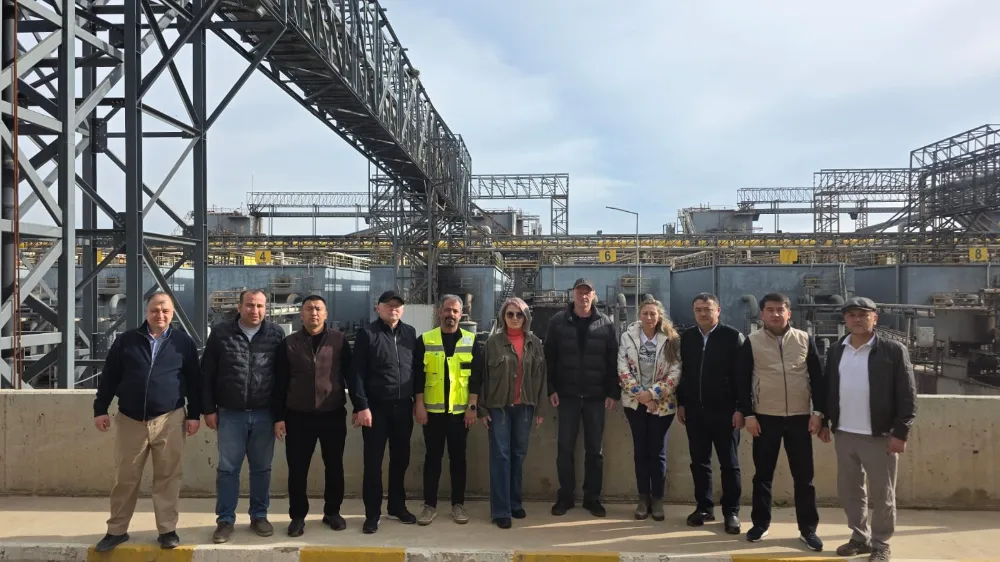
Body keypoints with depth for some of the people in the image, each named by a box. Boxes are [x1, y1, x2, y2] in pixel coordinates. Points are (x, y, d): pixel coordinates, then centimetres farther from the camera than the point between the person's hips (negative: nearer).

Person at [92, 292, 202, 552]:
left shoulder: (184, 342, 4)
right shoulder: (126, 340, 5)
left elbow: (194, 381, 6)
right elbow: (109, 377, 8)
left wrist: (194, 414, 2)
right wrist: (100, 409, 3)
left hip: (169, 420, -1)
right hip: (130, 420, 1)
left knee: (167, 477, 4)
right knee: (125, 479, 9)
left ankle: (167, 530, 14)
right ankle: (117, 530, 22)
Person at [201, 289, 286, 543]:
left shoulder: (276, 333, -1)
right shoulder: (220, 333, -1)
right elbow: (206, 374, 3)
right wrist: (209, 409, 0)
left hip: (264, 414, 1)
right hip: (230, 413, 0)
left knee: (262, 468, 10)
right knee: (228, 468, 7)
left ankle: (259, 516, 24)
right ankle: (225, 520, 19)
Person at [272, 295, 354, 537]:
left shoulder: (339, 340, 1)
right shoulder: (289, 343, 3)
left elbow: (350, 375, 4)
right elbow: (280, 383, 4)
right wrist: (278, 417, 0)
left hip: (333, 415, 0)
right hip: (298, 416, 0)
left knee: (334, 466, 10)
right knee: (297, 469, 5)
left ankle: (332, 512, 27)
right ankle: (297, 516, 21)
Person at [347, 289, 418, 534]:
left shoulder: (410, 333, 8)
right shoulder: (367, 334, -5)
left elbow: (416, 368, 12)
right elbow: (356, 373, -9)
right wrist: (361, 406, -14)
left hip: (403, 406, 4)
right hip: (376, 407, -4)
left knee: (400, 459, 13)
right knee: (373, 462, 3)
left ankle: (397, 506, 29)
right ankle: (372, 514, 14)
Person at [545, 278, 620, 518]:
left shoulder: (606, 324, 1)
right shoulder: (558, 321, 0)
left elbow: (613, 360, 1)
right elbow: (549, 358, 1)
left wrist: (613, 392, -4)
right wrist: (551, 389, -5)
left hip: (596, 396, 0)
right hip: (567, 395, 0)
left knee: (594, 449, 8)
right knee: (565, 448, 5)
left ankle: (592, 498, 20)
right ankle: (565, 496, 18)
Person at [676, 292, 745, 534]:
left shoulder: (732, 336, -6)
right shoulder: (687, 336, 6)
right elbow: (682, 371, 9)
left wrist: (740, 409, -12)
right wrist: (681, 403, 6)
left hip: (724, 411, -3)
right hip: (694, 410, 4)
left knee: (729, 464, 6)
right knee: (699, 462, 10)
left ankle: (731, 512, 16)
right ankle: (704, 507, 22)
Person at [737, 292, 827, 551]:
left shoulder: (805, 339, 1)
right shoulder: (751, 342, -2)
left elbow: (817, 377, 4)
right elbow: (743, 381, 0)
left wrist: (818, 412, -2)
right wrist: (748, 414, -5)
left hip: (800, 417, 1)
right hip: (765, 418, -1)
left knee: (804, 476, 7)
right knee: (763, 474, 9)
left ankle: (807, 529, 19)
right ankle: (760, 523, 22)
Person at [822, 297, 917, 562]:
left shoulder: (894, 350, -8)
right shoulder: (836, 350, 5)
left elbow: (907, 396, -9)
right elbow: (827, 388, 12)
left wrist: (900, 433, -12)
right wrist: (824, 421, 11)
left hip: (880, 435, -4)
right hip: (843, 434, 5)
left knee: (882, 494, 8)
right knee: (849, 491, 14)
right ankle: (860, 538, 30)